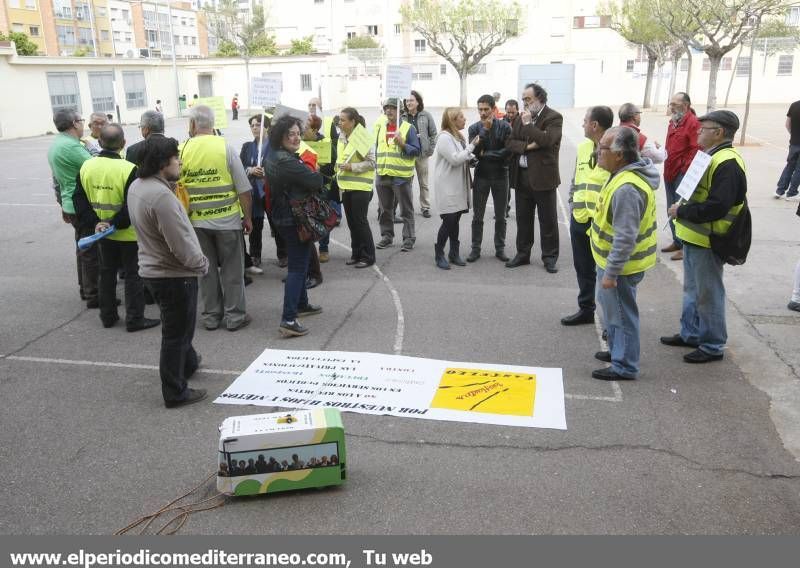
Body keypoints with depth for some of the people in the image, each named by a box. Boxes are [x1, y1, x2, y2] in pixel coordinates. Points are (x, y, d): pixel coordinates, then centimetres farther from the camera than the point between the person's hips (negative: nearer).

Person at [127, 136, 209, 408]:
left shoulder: (136, 186, 3)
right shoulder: (161, 196, -27)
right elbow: (182, 245, -26)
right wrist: (202, 264, -11)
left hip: (152, 268, 9)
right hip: (174, 275, -9)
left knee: (177, 327, 28)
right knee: (176, 334, 5)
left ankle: (188, 362, 50)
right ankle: (175, 393, 19)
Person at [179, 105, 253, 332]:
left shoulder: (182, 151, -4)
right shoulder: (225, 148, -8)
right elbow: (243, 189, -8)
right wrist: (248, 217, 3)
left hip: (196, 220, 2)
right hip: (227, 219, -2)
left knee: (206, 270, 13)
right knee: (232, 270, 9)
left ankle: (211, 315, 21)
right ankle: (234, 315, 14)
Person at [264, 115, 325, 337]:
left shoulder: (272, 157, 8)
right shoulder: (288, 161, -23)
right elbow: (316, 182, -24)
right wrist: (317, 174, 0)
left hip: (282, 216, 10)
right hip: (296, 219, -10)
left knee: (299, 262, 23)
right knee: (297, 267, -8)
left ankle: (301, 304, 38)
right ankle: (288, 320, -11)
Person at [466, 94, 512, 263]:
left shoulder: (504, 127, -5)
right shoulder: (474, 128, -1)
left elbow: (508, 151, -13)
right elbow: (475, 151, -14)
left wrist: (486, 154, -12)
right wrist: (485, 129, -19)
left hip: (500, 175, -1)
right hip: (481, 175, 1)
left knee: (500, 216, 8)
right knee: (477, 216, 5)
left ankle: (500, 248, 20)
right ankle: (475, 248, 15)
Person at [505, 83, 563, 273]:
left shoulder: (554, 118, -6)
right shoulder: (522, 117, 12)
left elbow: (547, 140, -23)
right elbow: (509, 142, 4)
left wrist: (528, 124, -15)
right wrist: (527, 146, -13)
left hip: (543, 176, -5)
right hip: (521, 176, 6)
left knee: (548, 220, 4)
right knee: (523, 219, 13)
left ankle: (549, 257, 15)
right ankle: (523, 254, 25)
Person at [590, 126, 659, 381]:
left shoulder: (627, 188, -30)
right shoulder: (626, 173, 3)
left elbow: (625, 238, -30)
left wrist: (611, 272, -24)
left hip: (620, 263, -10)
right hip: (612, 258, 10)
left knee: (621, 313, 4)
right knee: (610, 306, 24)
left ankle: (624, 366, 19)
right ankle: (618, 350, 41)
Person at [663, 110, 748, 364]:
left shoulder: (727, 164, -21)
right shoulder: (710, 157, 12)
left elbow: (716, 207, -28)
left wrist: (681, 212, -19)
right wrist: (681, 208, 3)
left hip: (708, 241, -10)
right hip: (694, 237, 10)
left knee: (708, 294, 1)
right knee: (692, 290, 21)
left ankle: (712, 346, 13)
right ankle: (690, 333, 35)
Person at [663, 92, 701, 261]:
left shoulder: (693, 123, -13)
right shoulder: (673, 122, 15)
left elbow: (696, 150, -18)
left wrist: (685, 170, -18)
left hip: (683, 175, -9)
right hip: (669, 173, 9)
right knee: (671, 209, 15)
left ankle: (685, 246, 2)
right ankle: (676, 241, 27)